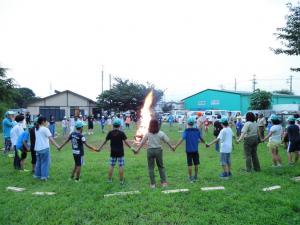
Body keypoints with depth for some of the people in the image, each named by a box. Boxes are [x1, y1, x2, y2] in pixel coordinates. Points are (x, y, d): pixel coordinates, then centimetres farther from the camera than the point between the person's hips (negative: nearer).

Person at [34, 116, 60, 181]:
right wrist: (57, 145, -22)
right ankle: (44, 176, 2)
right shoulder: (45, 129, -13)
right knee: (45, 162, 1)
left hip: (37, 148, 8)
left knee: (38, 162, 18)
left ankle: (37, 175, 25)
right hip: (44, 148, -7)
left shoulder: (36, 129, 10)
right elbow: (51, 138, -19)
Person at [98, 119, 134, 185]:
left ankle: (109, 179, 20)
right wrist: (131, 148, -2)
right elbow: (125, 142, -11)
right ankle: (121, 180, 7)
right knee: (121, 166, 3)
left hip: (113, 152, 3)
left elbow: (105, 141, 6)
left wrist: (100, 147, 19)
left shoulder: (110, 133, -1)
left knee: (111, 166, 12)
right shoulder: (121, 133, -9)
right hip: (120, 152, -3)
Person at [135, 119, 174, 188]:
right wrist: (171, 147, 20)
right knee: (161, 166, 14)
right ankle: (164, 182, 14)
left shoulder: (148, 134, -7)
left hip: (150, 150, -1)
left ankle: (152, 184, 11)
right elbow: (167, 141, 4)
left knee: (151, 167, 7)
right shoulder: (161, 133, -5)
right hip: (158, 150, 1)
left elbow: (142, 142, -4)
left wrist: (138, 150, 6)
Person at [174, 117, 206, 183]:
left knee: (190, 164, 4)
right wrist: (204, 142, 31)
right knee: (196, 164, 15)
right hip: (195, 150, 3)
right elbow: (201, 138, 10)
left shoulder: (186, 131, -10)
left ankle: (191, 178, 9)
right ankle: (195, 177, 25)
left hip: (189, 150, -3)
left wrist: (175, 146, -21)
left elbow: (182, 139, -20)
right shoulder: (197, 130, 0)